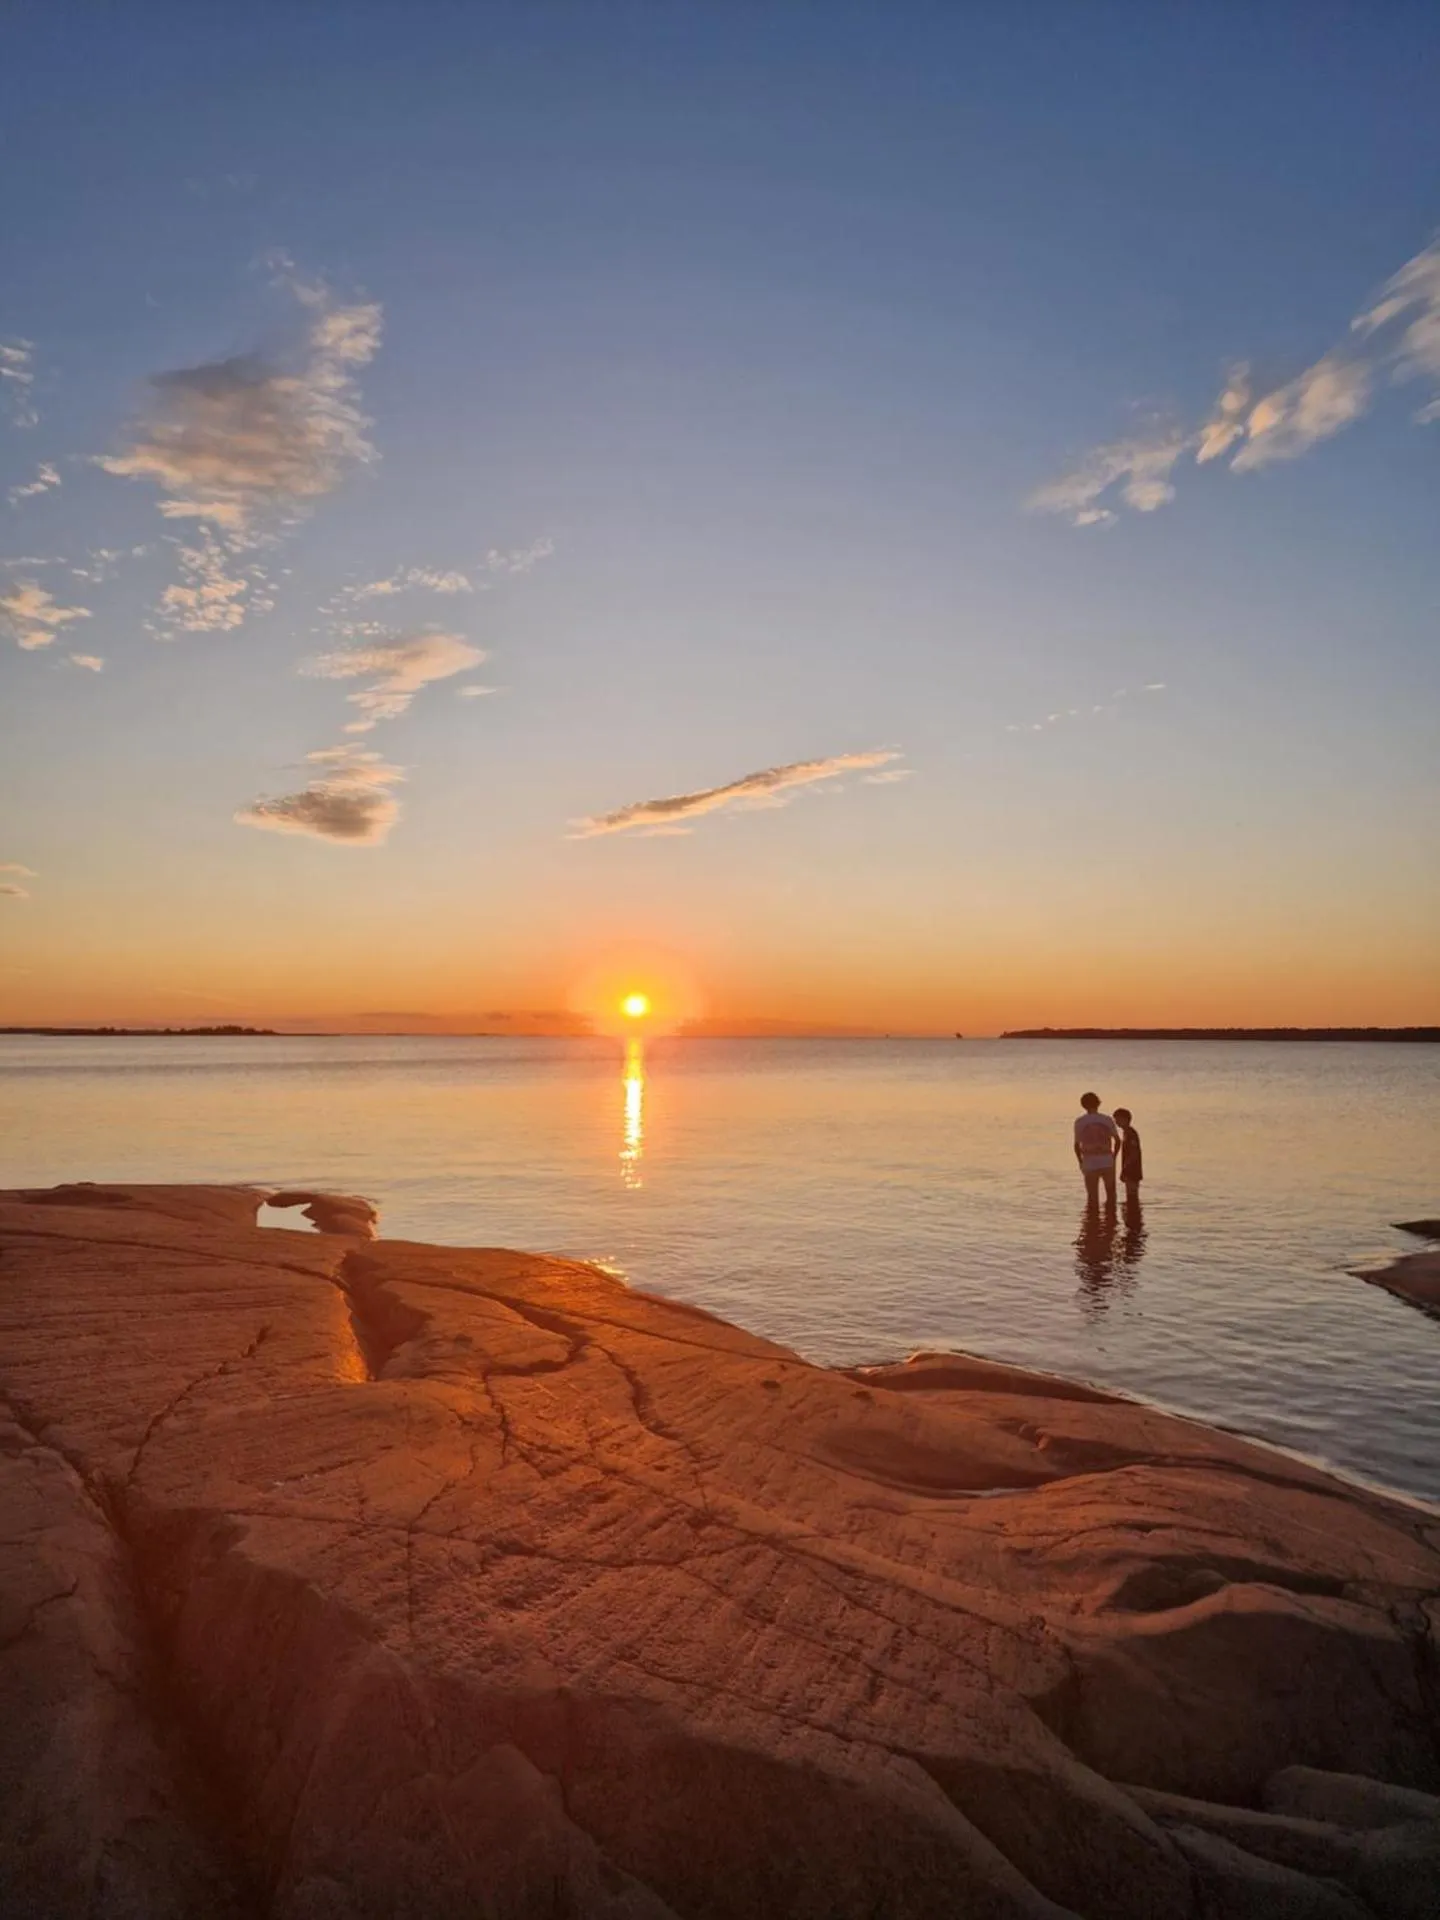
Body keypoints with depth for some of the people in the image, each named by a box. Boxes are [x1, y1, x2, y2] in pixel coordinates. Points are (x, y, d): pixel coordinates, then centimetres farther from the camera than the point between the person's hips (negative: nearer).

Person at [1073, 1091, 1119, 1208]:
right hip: (1107, 1162, 1)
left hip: (1090, 1163, -1)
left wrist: (1080, 1162, 10)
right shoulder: (1107, 1119, 2)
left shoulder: (1079, 1122, -1)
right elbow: (1118, 1141, 4)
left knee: (1093, 1196, 7)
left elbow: (1077, 1145, -2)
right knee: (1110, 1194, 17)